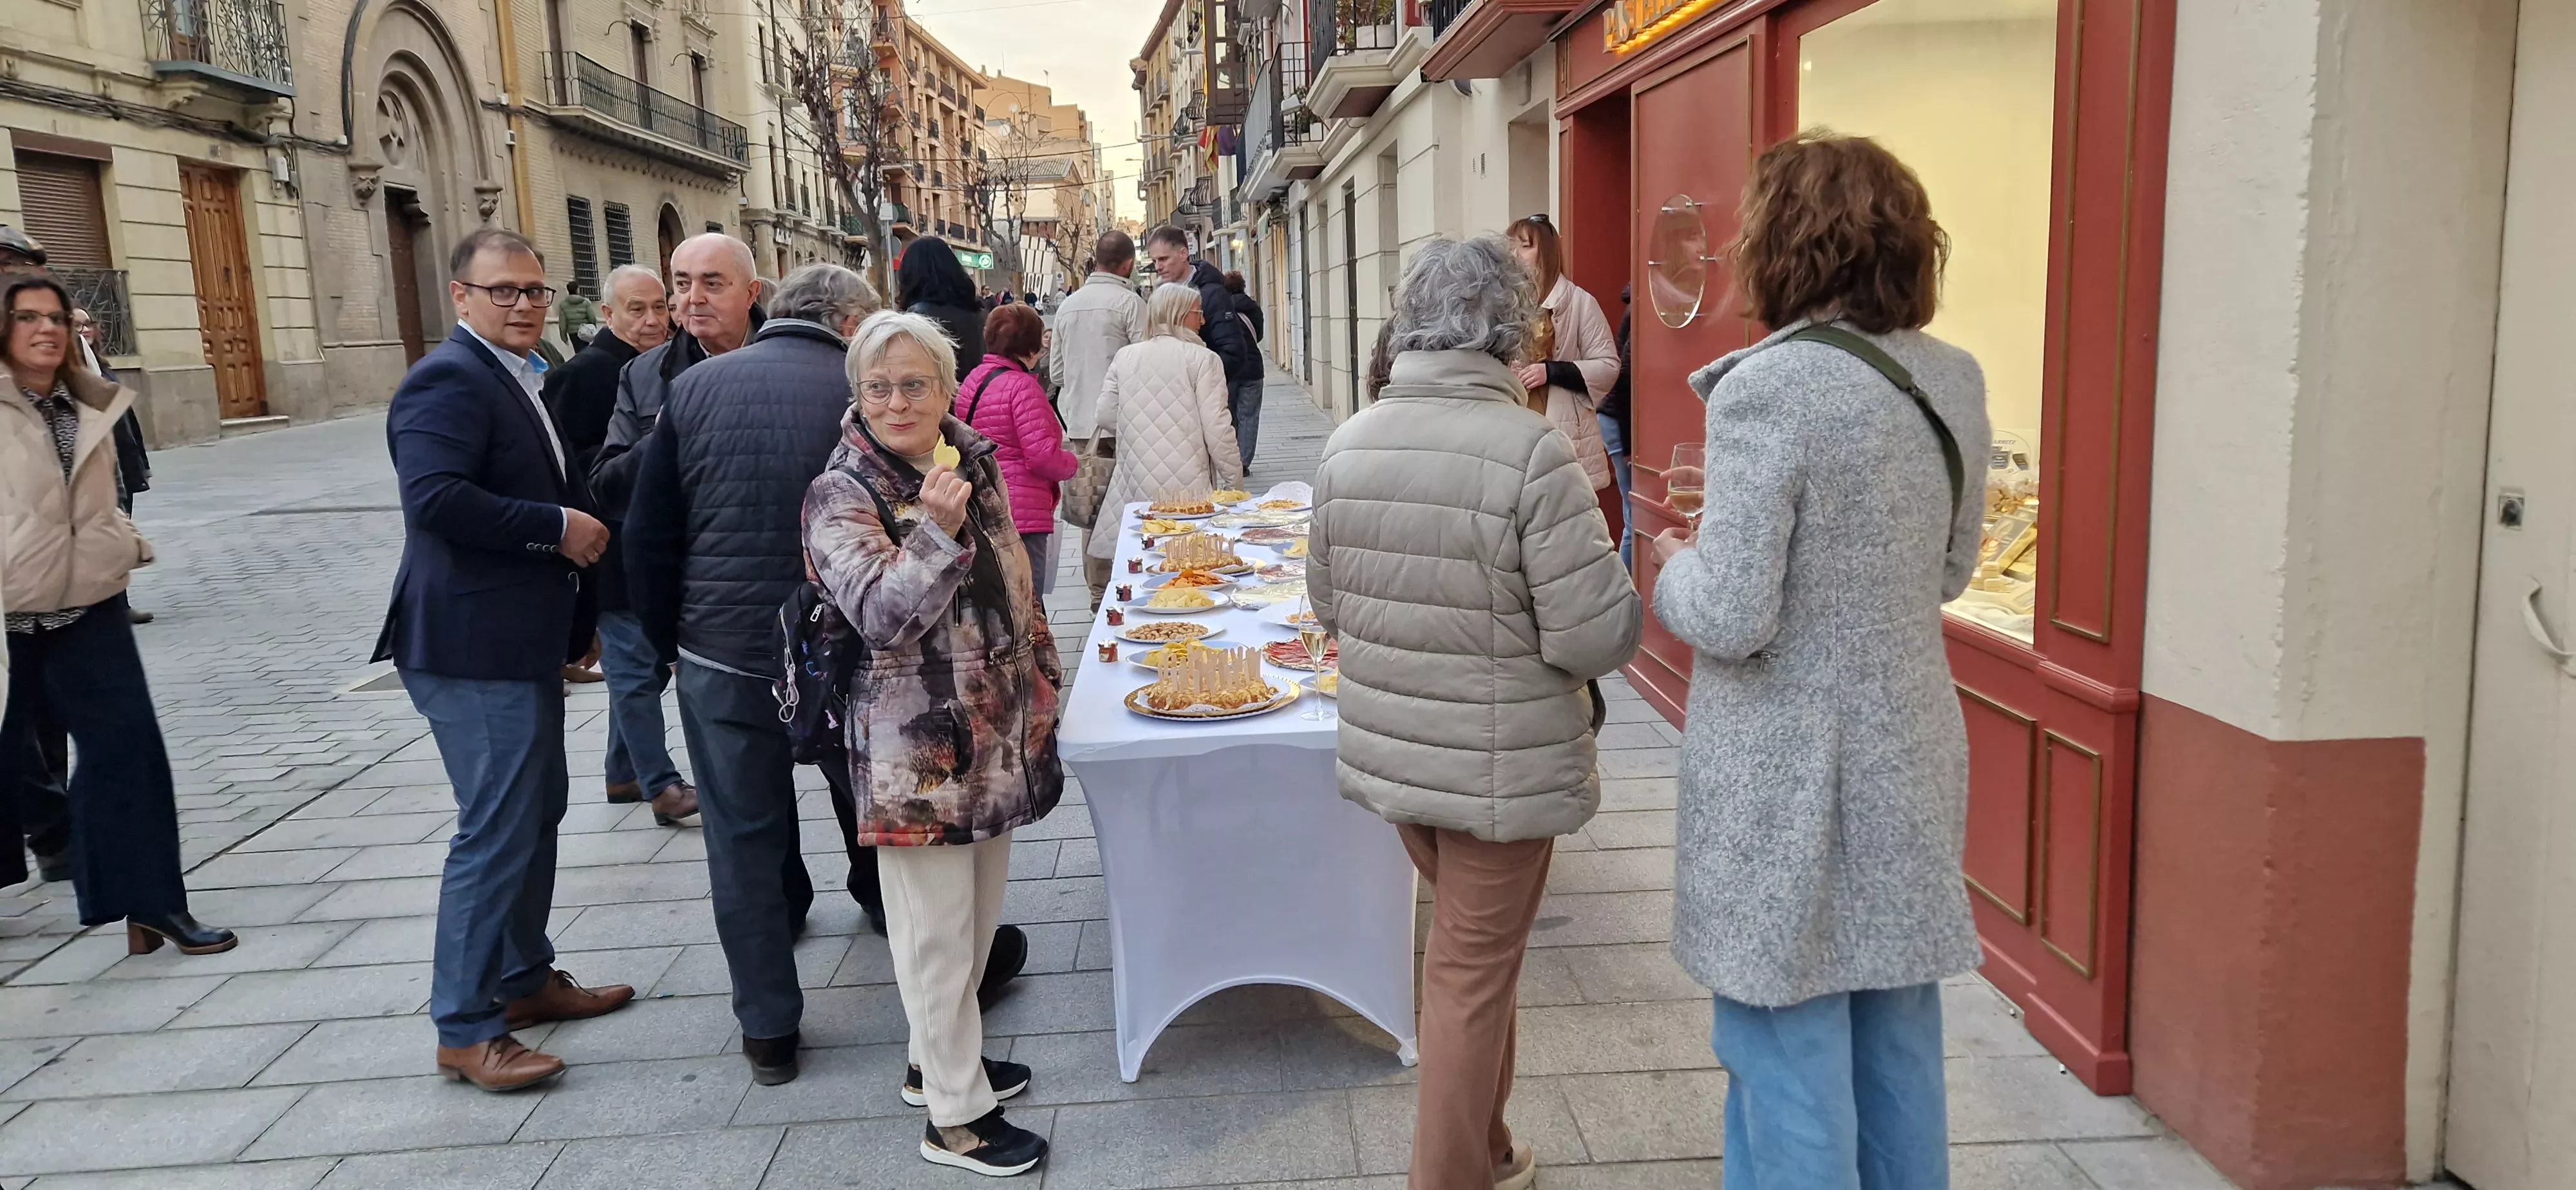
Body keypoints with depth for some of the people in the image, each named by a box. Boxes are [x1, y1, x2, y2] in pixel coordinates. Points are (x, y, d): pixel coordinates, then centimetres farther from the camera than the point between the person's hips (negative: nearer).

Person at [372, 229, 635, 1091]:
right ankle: (465, 1029, 6)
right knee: (497, 832, -5)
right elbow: (436, 496, -30)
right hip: (475, 648, -11)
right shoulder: (449, 379, -16)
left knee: (536, 814, 19)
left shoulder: (512, 379, 16)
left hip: (524, 641, 11)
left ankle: (526, 979, 33)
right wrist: (558, 527, -22)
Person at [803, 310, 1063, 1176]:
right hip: (915, 750, -7)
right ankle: (955, 1115, 15)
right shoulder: (842, 498, -14)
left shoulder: (975, 462, 5)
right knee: (936, 930, 2)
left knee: (978, 910, 19)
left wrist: (1040, 683, 18)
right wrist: (934, 531, -35)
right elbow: (882, 616, -24)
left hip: (994, 734, 7)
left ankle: (939, 1059, 38)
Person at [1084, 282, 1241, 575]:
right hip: (1188, 485, -4)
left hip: (1136, 484, 4)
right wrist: (1234, 479, 3)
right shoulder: (1202, 359, -6)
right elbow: (1217, 428, -8)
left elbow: (1106, 417, 9)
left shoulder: (1124, 357, 8)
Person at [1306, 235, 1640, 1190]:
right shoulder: (1531, 451, -21)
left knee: (1466, 950, 25)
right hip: (1499, 767, -6)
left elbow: (1328, 605, 8)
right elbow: (1599, 639, -20)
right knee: (1473, 976, 10)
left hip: (1388, 751, 6)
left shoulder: (1348, 443, -2)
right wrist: (1608, 574, 0)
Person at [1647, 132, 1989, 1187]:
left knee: (1789, 1052, 6)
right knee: (1896, 1038, 20)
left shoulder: (1768, 387, -19)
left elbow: (1730, 618, -21)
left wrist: (1675, 566, -2)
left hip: (1789, 774, -7)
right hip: (1908, 755, 7)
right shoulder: (1952, 381, 3)